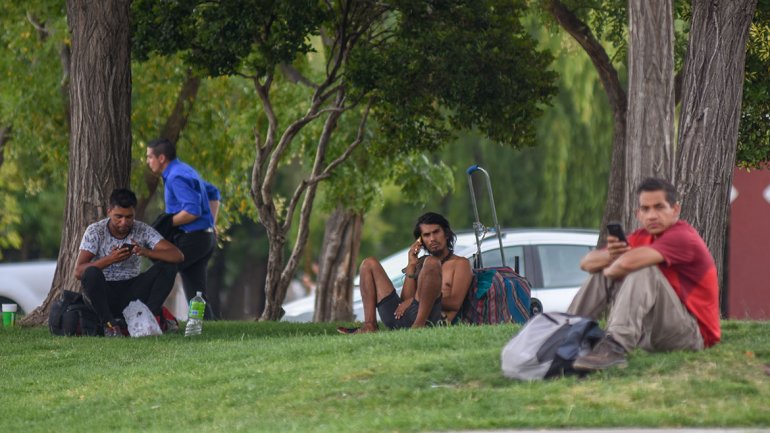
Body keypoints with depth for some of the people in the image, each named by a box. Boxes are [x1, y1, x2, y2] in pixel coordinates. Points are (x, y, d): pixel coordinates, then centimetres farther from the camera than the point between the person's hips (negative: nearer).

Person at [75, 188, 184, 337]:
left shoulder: (143, 230, -4)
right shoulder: (95, 231, -9)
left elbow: (178, 256, -13)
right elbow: (78, 272, -17)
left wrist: (146, 252, -30)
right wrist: (109, 260, -30)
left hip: (131, 291, 2)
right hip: (103, 293, -2)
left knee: (168, 267, -17)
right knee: (91, 273, -35)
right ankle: (110, 324, -24)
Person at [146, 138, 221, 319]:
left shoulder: (177, 177, -15)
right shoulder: (185, 171, 18)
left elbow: (193, 211, -24)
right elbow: (213, 193, 30)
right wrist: (212, 223, 23)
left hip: (191, 239, -10)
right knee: (197, 292, 8)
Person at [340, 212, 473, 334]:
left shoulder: (460, 263, 14)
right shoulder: (421, 263, 29)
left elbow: (455, 303, -3)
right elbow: (405, 300, 15)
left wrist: (414, 300, -4)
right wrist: (411, 265, 9)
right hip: (404, 321, 6)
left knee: (431, 263, -25)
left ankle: (419, 325, -33)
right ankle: (369, 327, -7)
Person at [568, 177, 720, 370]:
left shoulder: (683, 237, -17)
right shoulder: (642, 237, 9)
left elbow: (629, 262, -33)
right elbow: (587, 262, 5)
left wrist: (610, 271, -10)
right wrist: (609, 255, -17)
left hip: (692, 336, -8)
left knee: (643, 270, -28)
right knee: (601, 274, 7)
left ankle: (615, 347, -44)